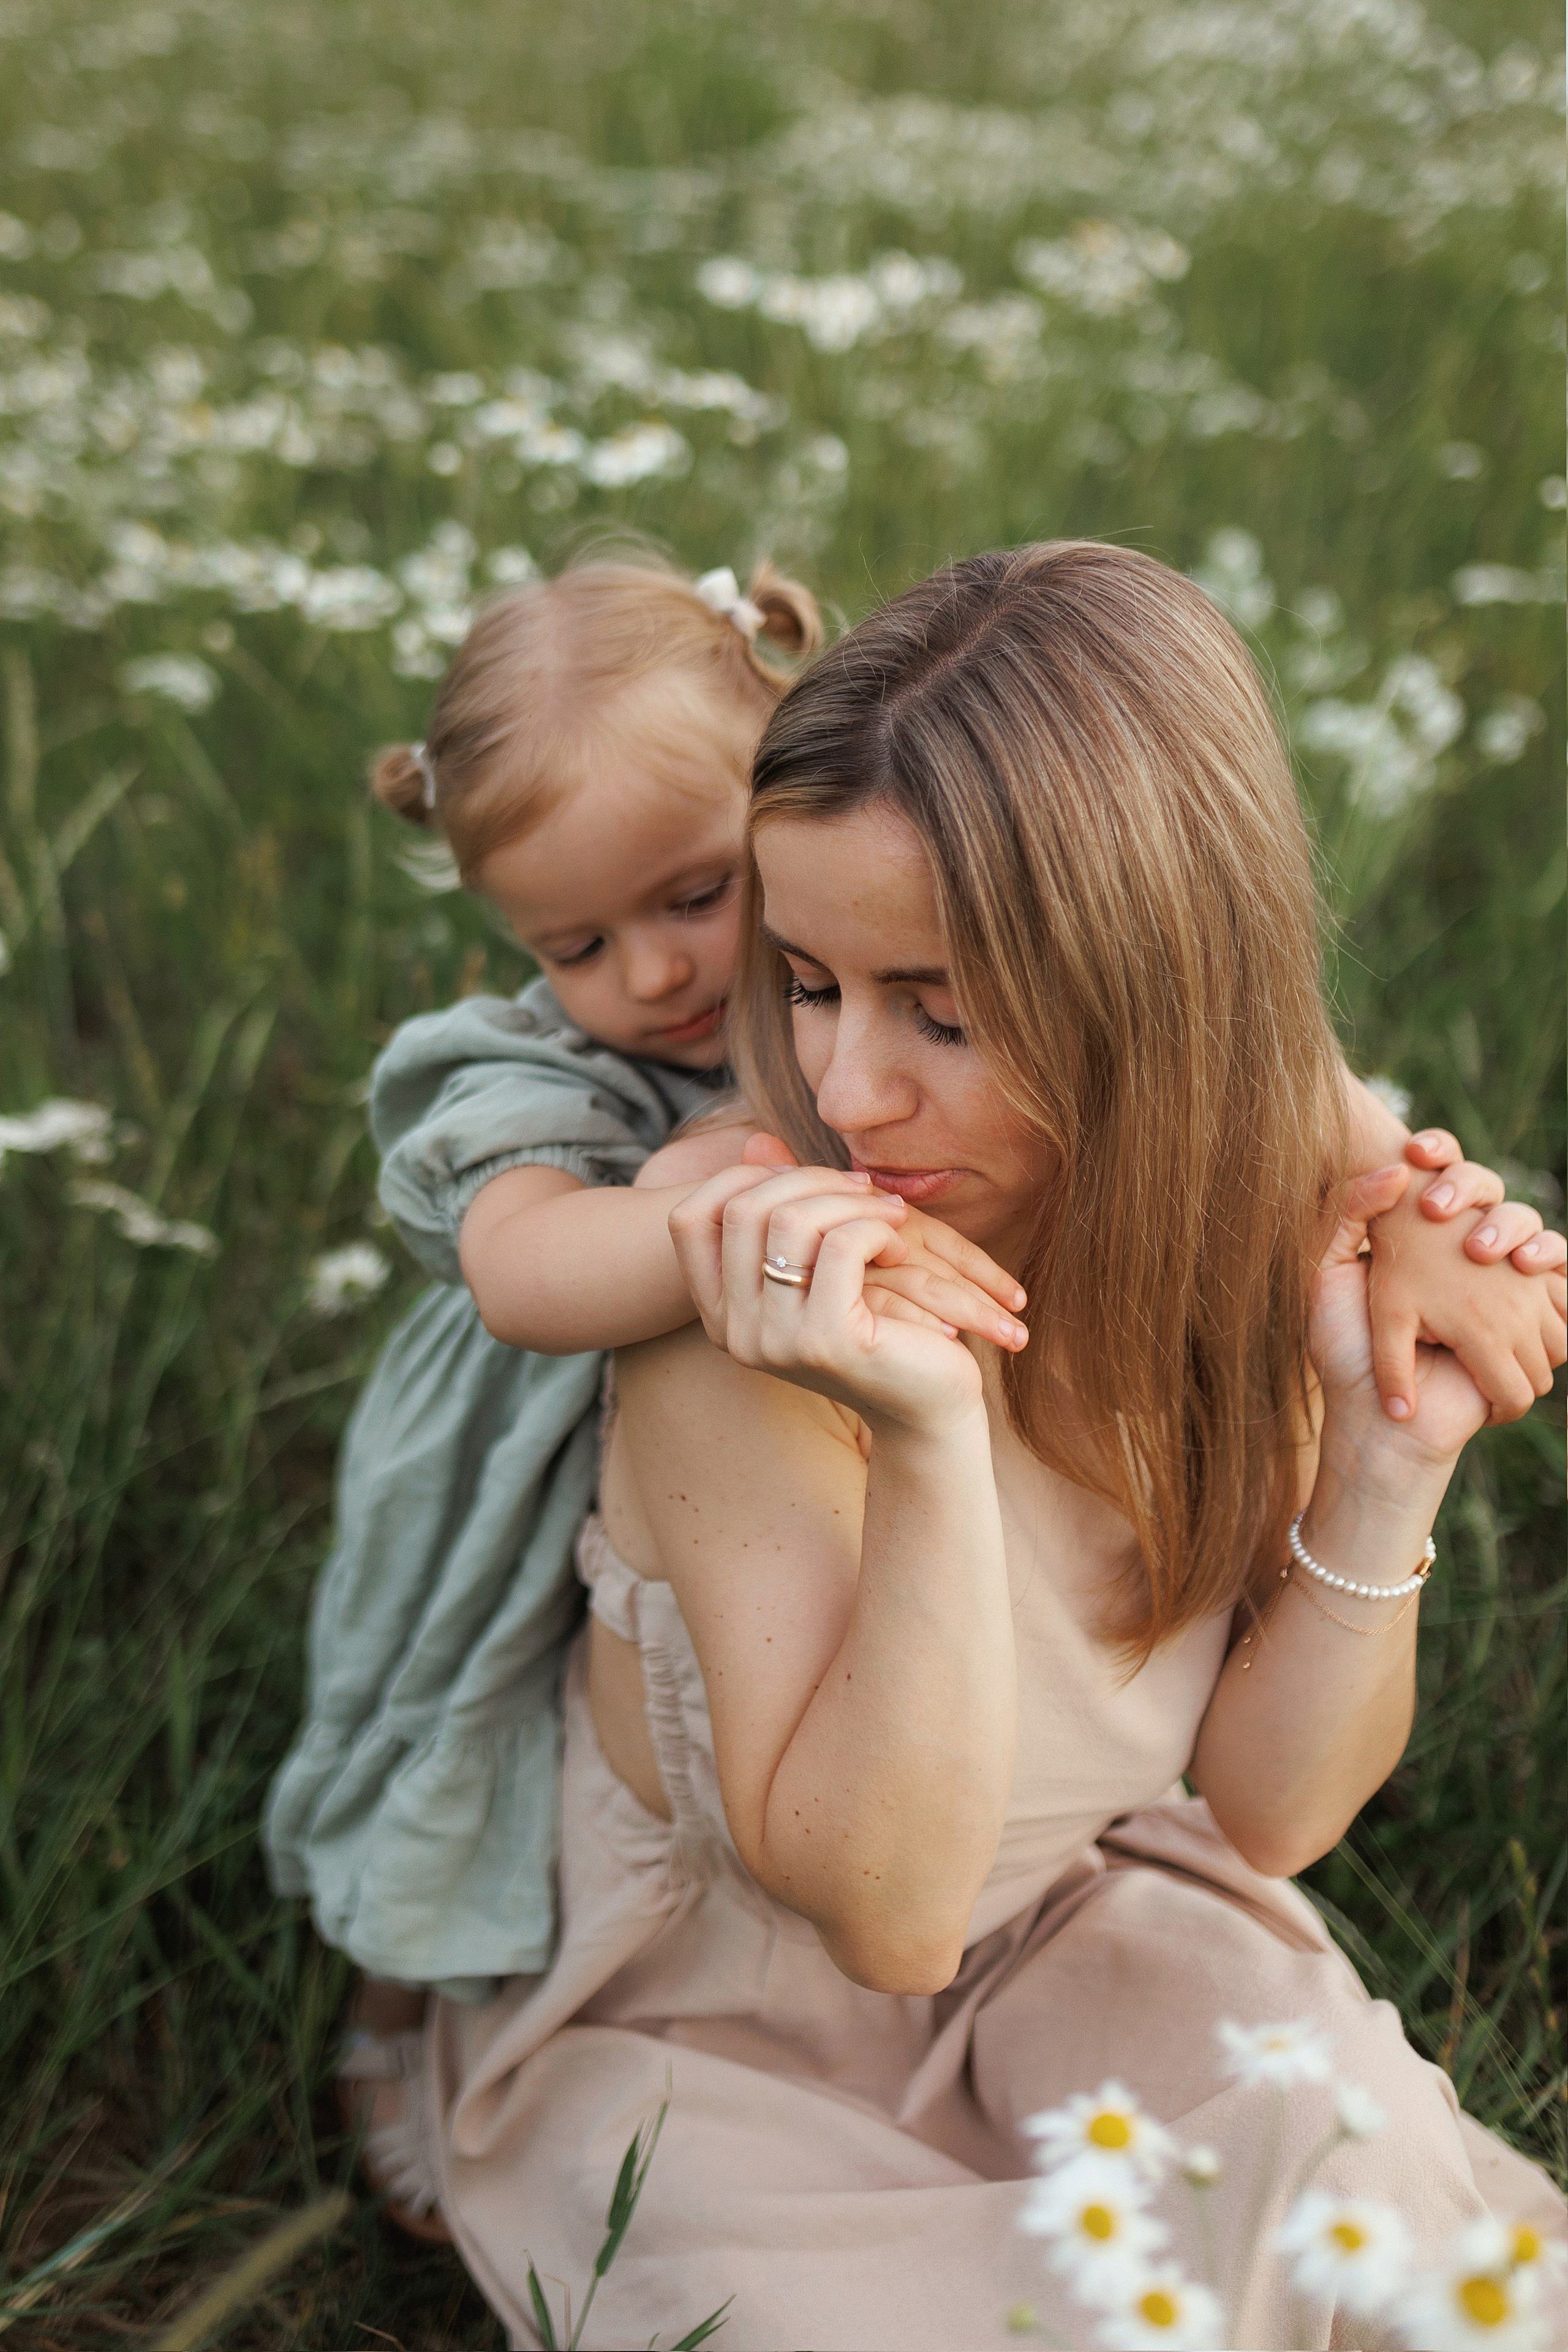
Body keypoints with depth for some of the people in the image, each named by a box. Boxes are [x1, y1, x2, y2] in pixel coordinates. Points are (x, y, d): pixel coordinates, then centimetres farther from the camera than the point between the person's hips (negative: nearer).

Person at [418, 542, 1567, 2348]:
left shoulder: (1263, 1211, -13)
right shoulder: (753, 1268, -28)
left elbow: (1267, 1809, -8)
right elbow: (879, 1907, -26)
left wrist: (1392, 1450, -23)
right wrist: (926, 1442, -40)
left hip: (1070, 1935, 3)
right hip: (702, 2026, -3)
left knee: (1369, 2186, -20)